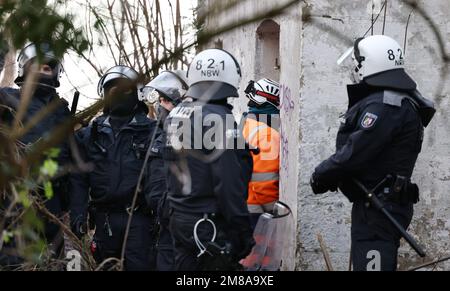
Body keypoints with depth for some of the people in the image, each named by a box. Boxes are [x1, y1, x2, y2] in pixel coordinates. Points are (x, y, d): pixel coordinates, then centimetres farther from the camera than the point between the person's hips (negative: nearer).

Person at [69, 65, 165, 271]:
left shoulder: (151, 132, 2)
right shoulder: (91, 134, 14)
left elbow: (159, 175, -12)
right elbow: (78, 178, 9)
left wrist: (158, 207, -28)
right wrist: (78, 214, -3)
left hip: (138, 217, -4)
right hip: (103, 217, 4)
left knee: (140, 265, -7)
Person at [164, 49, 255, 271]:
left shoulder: (175, 115, 10)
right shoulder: (218, 118, -17)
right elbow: (229, 184, -20)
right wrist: (243, 231, -15)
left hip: (179, 220, 8)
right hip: (212, 226, -8)